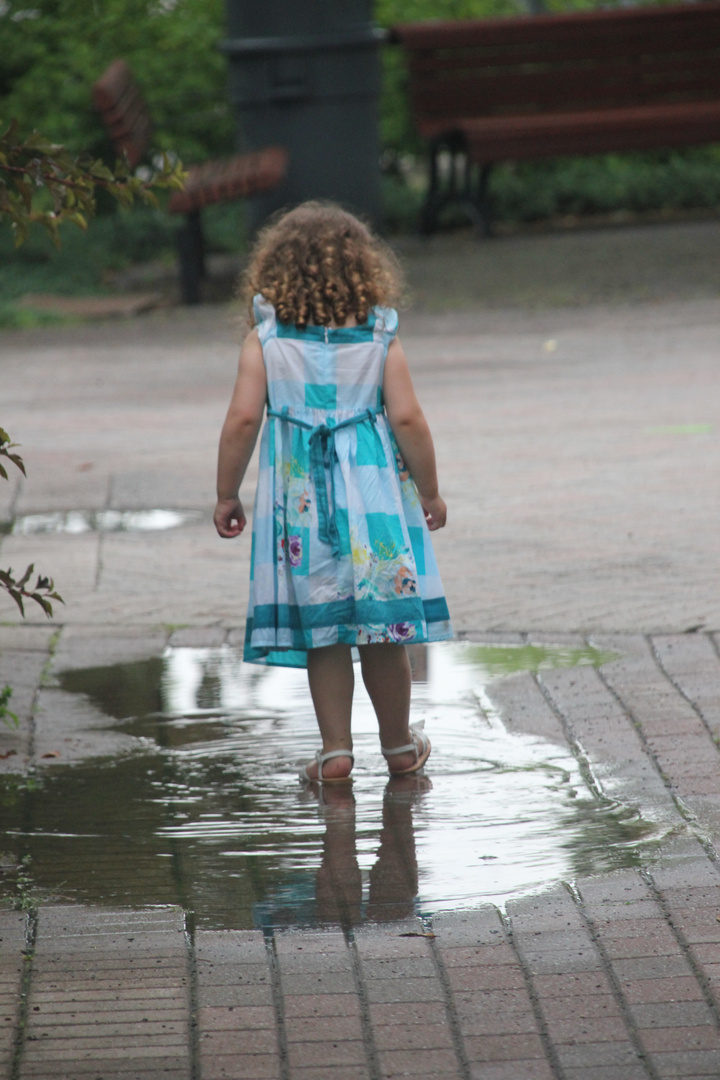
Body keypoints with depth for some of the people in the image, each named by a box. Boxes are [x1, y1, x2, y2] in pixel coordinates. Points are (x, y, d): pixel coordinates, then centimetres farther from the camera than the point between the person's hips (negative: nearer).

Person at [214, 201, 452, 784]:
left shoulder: (265, 341, -3)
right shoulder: (380, 339, -2)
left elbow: (243, 420, -8)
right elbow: (407, 419, -7)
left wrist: (226, 495, 2)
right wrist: (429, 492, 4)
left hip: (299, 499, 0)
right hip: (372, 497, 0)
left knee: (321, 632, 8)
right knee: (382, 629, 9)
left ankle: (336, 750, 9)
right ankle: (400, 746, 21)